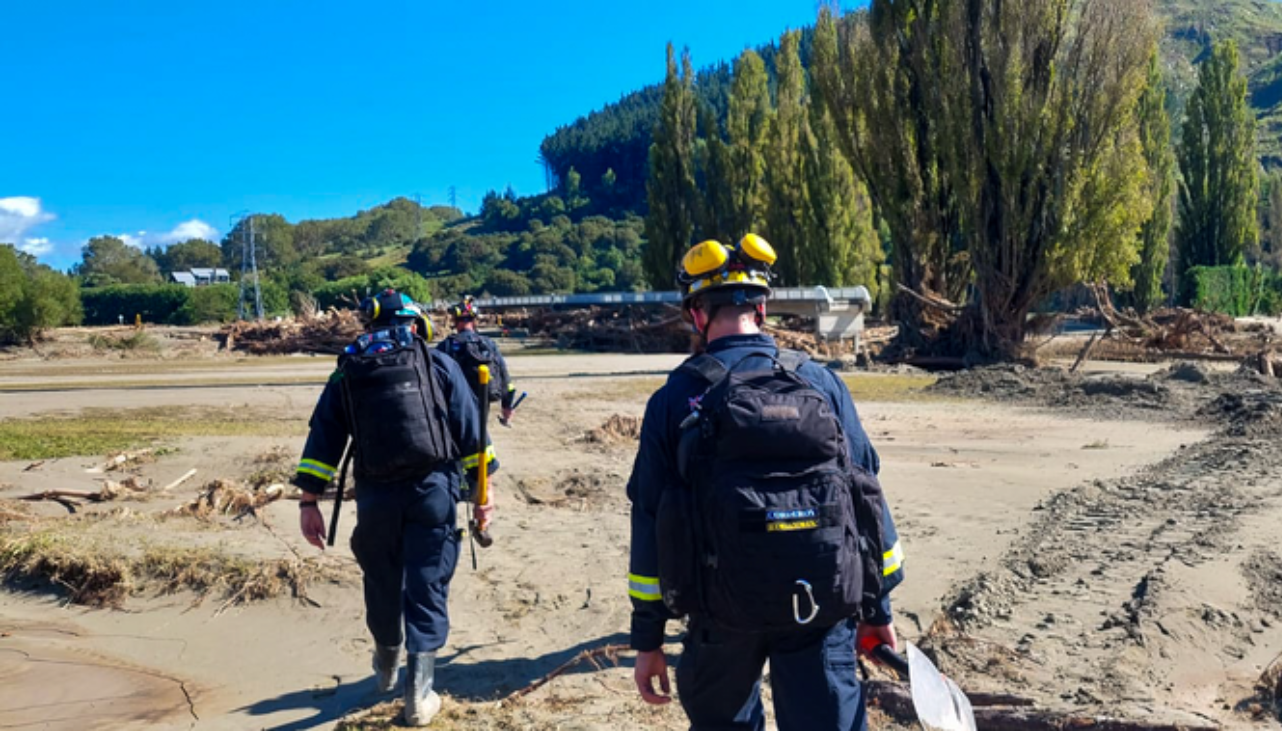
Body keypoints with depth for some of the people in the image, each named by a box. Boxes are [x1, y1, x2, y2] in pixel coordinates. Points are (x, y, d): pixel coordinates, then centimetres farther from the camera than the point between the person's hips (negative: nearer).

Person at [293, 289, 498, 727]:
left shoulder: (347, 372, 10)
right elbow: (471, 431, 2)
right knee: (426, 589, 4)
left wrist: (309, 502, 6)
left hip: (377, 496, 2)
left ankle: (387, 667, 42)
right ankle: (419, 691, 1)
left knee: (382, 585, 21)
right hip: (434, 491, -2)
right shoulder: (439, 365, 6)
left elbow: (322, 441, 5)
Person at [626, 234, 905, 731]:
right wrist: (877, 608, 13)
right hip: (824, 606, 1)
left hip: (725, 611, -1)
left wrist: (647, 639, 5)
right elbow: (865, 491, 3)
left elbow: (650, 521, -3)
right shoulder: (821, 383, 1)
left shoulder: (677, 399, -4)